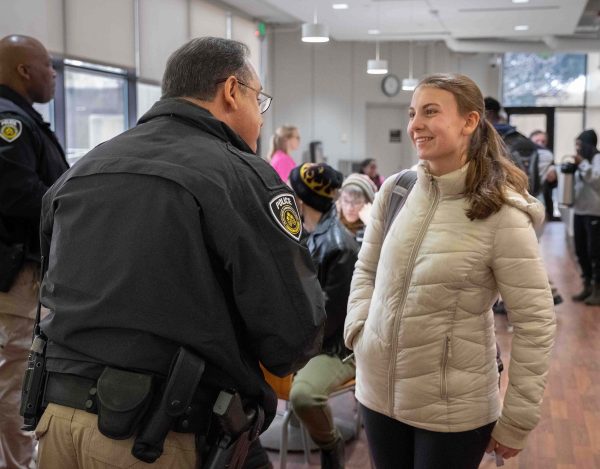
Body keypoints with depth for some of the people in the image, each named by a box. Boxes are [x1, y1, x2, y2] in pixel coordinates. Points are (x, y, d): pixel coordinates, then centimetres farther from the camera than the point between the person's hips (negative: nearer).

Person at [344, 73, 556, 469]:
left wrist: (517, 421, -10)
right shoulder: (394, 190, -1)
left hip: (452, 410, -4)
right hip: (379, 393, 5)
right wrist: (359, 332, -1)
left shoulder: (501, 214, -16)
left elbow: (536, 322, -13)